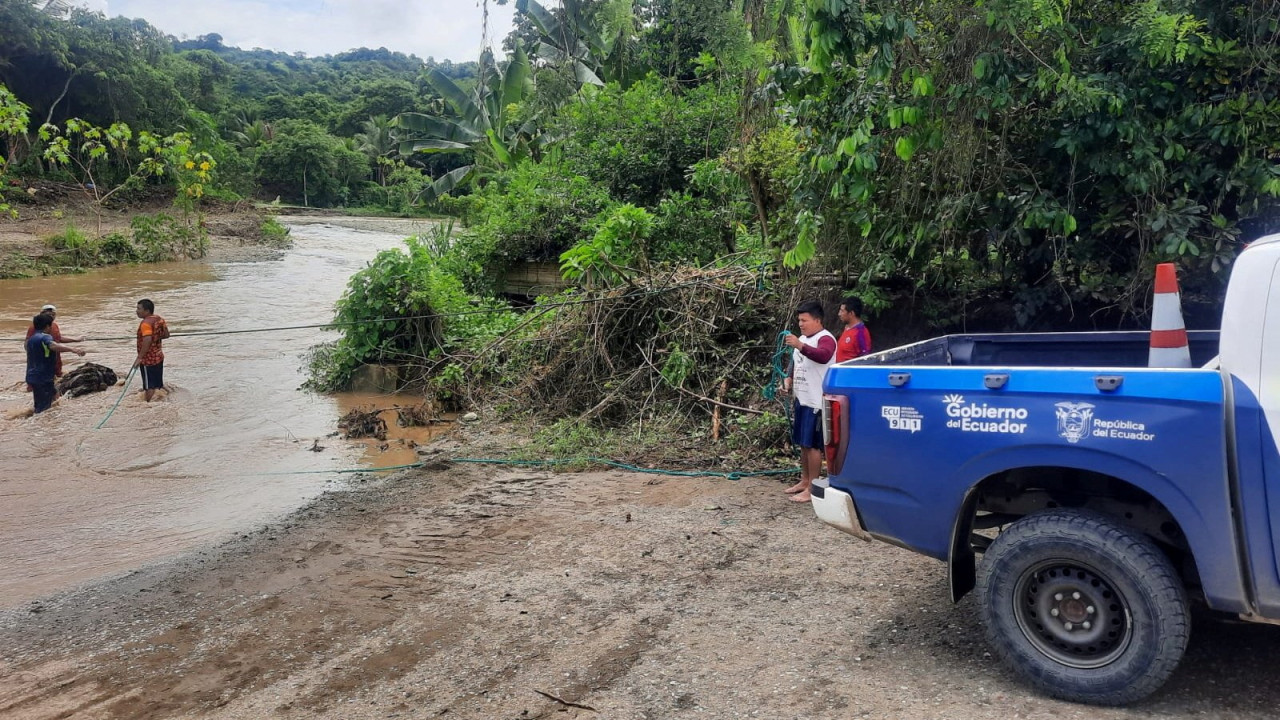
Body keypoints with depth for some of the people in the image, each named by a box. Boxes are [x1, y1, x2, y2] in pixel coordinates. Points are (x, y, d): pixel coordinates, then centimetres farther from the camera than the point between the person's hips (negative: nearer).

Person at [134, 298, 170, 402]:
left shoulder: (146, 323, -21)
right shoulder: (159, 319, 5)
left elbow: (147, 340, -32)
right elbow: (166, 334, 14)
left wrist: (139, 358, -29)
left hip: (148, 360, -9)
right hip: (159, 357, 9)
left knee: (149, 387, -1)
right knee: (159, 385, 16)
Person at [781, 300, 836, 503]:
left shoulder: (825, 339, -14)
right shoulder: (802, 339, 15)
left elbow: (823, 356, -36)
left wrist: (800, 346, -46)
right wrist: (789, 379, 9)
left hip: (816, 402, -9)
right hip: (802, 399, 9)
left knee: (813, 444, -5)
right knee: (802, 443, 16)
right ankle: (804, 481, 27)